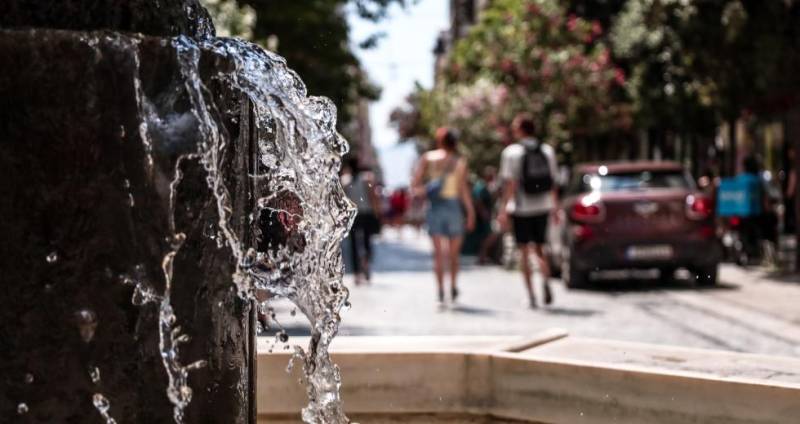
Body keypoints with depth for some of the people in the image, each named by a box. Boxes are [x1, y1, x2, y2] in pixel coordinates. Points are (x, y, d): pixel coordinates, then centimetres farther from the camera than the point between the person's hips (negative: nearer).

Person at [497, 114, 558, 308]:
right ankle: (546, 280, -13)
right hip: (542, 207, 4)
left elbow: (510, 184, -13)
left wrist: (504, 209, -11)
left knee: (524, 251, 5)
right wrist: (554, 207, 15)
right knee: (538, 248, 14)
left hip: (521, 207, -3)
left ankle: (531, 294, 2)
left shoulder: (511, 152, -8)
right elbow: (553, 182, 7)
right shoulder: (547, 150, 5)